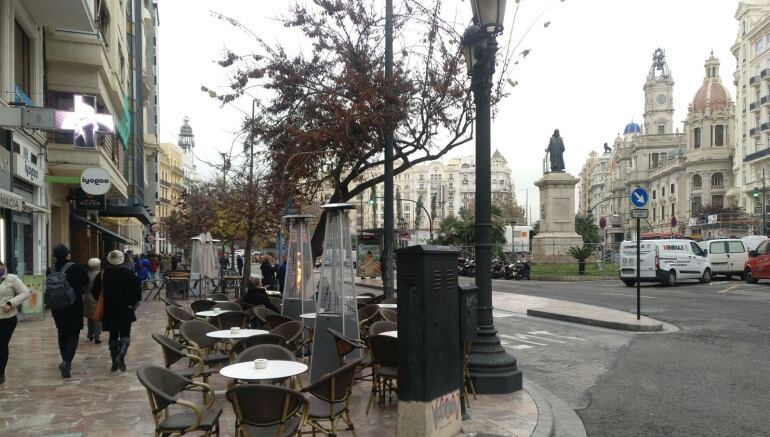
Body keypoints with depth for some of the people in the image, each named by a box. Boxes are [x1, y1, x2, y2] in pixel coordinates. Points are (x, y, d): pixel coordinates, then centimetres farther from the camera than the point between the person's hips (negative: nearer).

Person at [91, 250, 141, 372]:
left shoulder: (103, 275, -2)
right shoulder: (128, 274, -8)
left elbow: (95, 292, 1)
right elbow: (137, 289, -10)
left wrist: (102, 303, 14)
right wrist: (133, 304, 0)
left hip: (109, 310, 2)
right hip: (125, 310, -2)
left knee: (113, 335, 13)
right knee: (125, 334, 7)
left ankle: (114, 362, 15)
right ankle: (121, 356, -16)